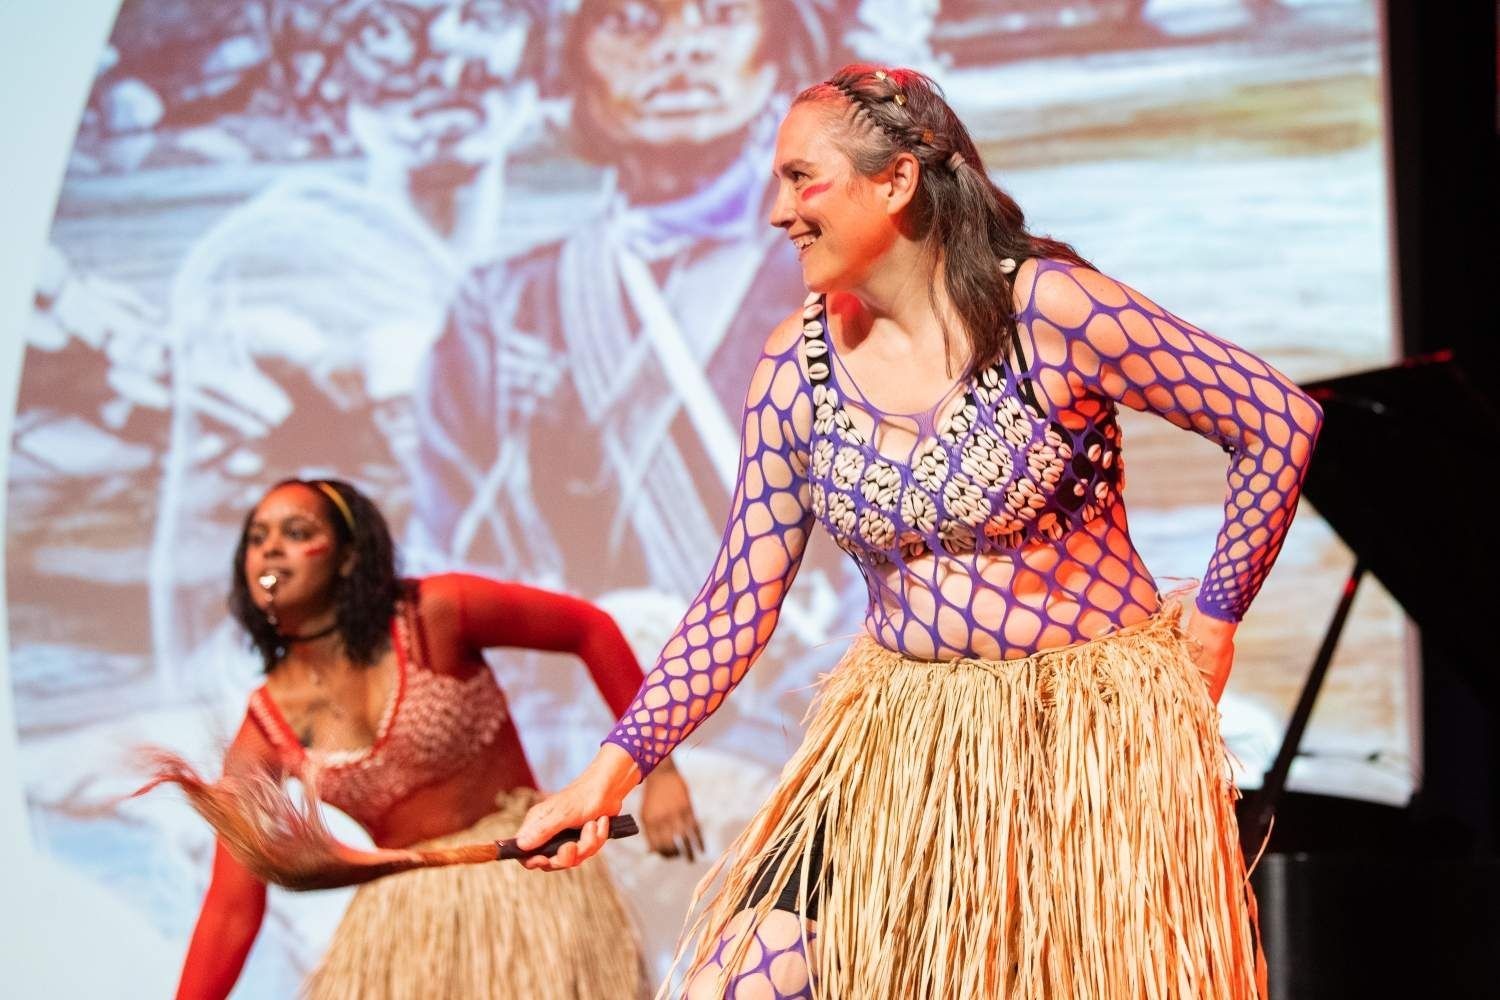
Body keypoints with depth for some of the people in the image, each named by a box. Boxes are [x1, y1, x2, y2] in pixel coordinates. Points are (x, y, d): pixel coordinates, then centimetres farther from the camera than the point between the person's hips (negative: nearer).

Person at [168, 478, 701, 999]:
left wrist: (659, 771, -7)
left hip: (526, 883, -3)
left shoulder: (432, 616, -12)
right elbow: (232, 904, -4)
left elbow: (591, 627, -4)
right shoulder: (264, 731, -3)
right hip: (402, 920, 3)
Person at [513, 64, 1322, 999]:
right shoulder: (798, 364, -1)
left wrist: (1215, 617, -7)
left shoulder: (1048, 310, -15)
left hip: (1089, 734, -4)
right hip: (898, 745, 4)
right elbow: (740, 599, 1)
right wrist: (616, 769, -7)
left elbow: (1283, 418, -10)